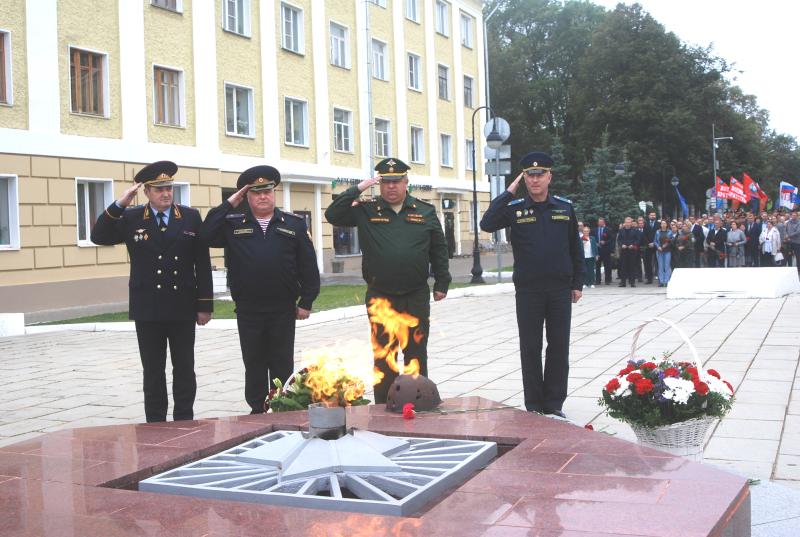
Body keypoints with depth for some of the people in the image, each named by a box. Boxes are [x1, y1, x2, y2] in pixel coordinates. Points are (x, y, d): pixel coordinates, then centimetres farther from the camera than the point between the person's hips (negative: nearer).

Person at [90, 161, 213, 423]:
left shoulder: (191, 217, 2)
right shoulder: (131, 218, 2)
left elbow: (203, 264, 1)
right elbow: (98, 236, -9)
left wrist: (205, 304, -1)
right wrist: (119, 204, -18)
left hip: (183, 308, 0)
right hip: (148, 310, 0)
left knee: (185, 370, 8)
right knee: (153, 371, 8)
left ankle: (184, 423, 18)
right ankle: (155, 425, 17)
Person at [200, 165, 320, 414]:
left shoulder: (294, 223, 4)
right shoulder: (233, 223, 6)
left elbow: (308, 265, 2)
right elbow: (206, 235, -11)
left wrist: (306, 302, -2)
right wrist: (229, 204, -8)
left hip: (283, 310, -1)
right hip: (248, 311, 1)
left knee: (283, 365, 8)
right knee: (253, 365, 10)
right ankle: (257, 411, 21)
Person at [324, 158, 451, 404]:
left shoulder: (425, 212, 5)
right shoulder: (366, 211, 2)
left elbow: (439, 250, 10)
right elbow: (333, 215, -9)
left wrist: (442, 283, 7)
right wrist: (357, 190, -13)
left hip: (416, 298, 1)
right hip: (380, 298, 0)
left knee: (416, 354, 9)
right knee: (383, 357, 7)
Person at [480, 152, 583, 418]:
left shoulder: (565, 207, 6)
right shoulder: (515, 208, 1)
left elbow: (575, 249, 10)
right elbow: (487, 224, -17)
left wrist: (577, 283, 7)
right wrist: (508, 193, -14)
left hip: (560, 289, 2)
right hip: (528, 289, -1)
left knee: (559, 346, 5)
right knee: (530, 348, 4)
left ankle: (554, 404, 16)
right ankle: (534, 405, 13)